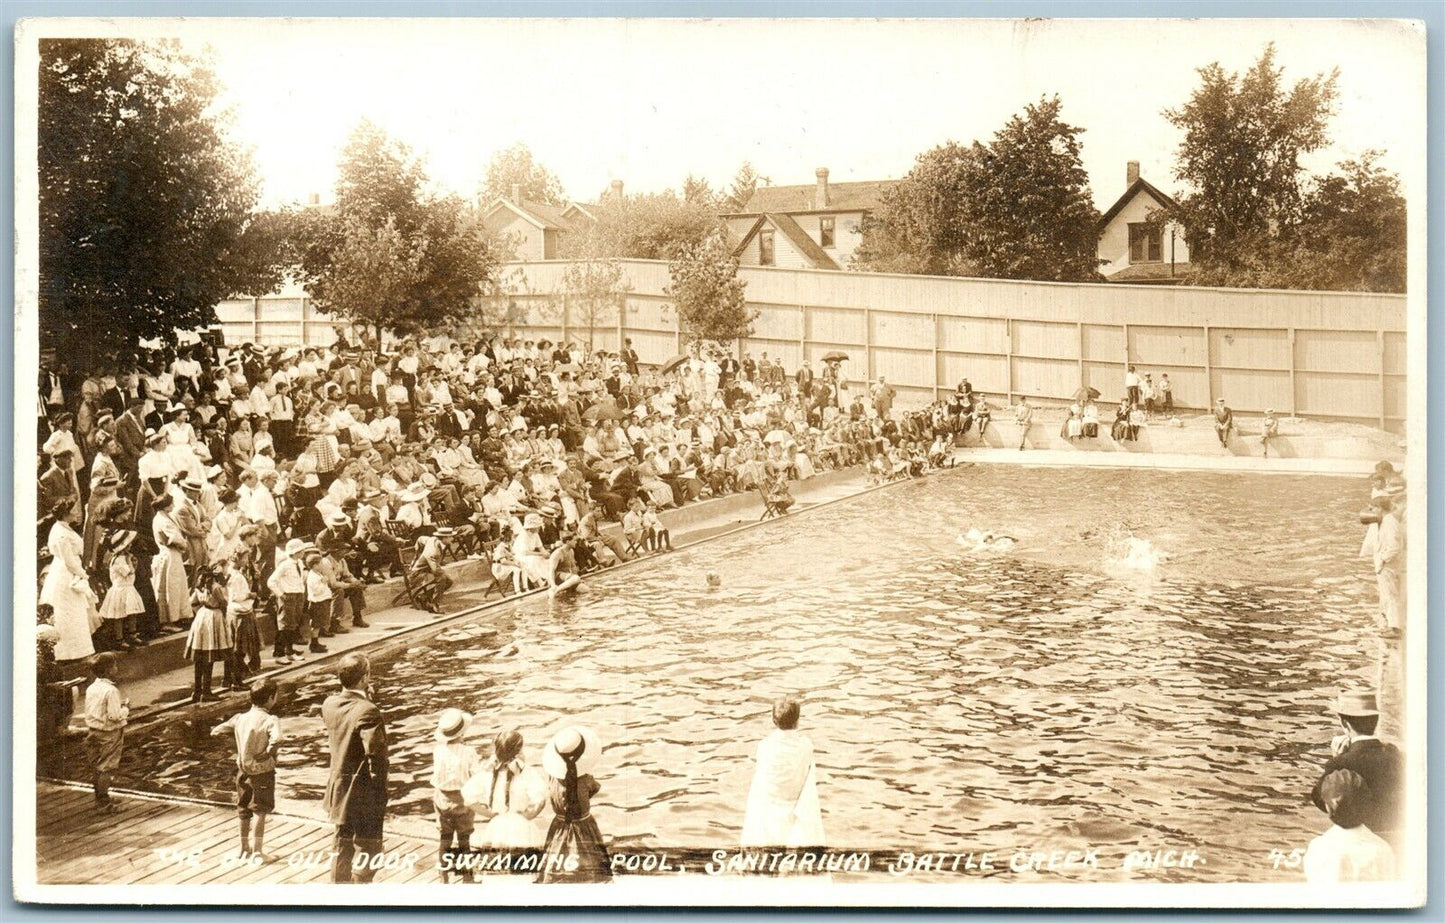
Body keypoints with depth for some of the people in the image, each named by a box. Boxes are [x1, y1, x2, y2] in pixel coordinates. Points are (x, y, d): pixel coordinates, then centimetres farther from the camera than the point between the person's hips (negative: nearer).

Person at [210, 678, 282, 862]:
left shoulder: (240, 717, -1)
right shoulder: (270, 720, -20)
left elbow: (218, 729, 17)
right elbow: (276, 740, -40)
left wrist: (215, 731, 39)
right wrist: (267, 753, -23)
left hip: (243, 770, 6)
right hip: (262, 771, -6)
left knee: (244, 811, 19)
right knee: (261, 812, 5)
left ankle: (245, 847, 33)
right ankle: (257, 851, 5)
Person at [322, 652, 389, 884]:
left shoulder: (329, 704, -2)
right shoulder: (368, 712, -24)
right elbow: (376, 758, -25)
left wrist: (364, 697, 3)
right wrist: (380, 800, -15)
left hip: (338, 790, 8)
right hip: (363, 795, -8)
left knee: (343, 847, 21)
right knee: (369, 852, 6)